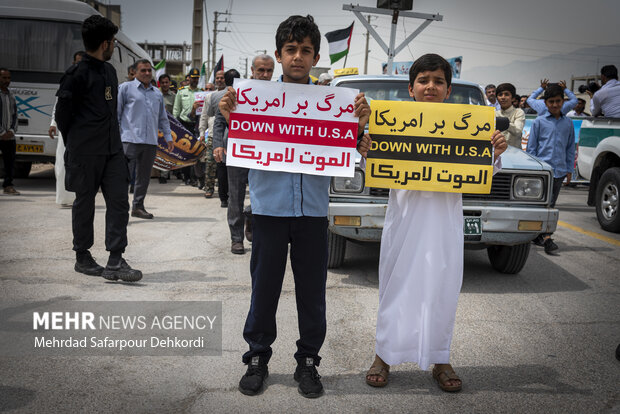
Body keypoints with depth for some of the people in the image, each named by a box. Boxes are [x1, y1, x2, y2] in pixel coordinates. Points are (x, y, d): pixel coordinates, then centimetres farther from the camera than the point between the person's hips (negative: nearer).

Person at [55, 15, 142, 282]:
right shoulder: (77, 74, -9)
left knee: (119, 201, -1)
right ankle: (82, 258, 20)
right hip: (86, 151, -7)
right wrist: (74, 145, 3)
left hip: (112, 149, 7)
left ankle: (115, 261, 0)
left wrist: (113, 137, 15)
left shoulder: (110, 71, 14)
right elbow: (62, 112, -5)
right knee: (85, 203, 5)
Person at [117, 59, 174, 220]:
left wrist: (168, 137, 19)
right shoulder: (126, 88, 5)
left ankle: (138, 206, 18)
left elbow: (163, 118, 25)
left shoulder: (157, 93, 20)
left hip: (151, 142, 5)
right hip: (130, 139, -5)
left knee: (144, 176, 9)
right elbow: (116, 113, 2)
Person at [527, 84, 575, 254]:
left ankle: (537, 235, 21)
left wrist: (569, 169, 11)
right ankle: (547, 238, -20)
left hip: (559, 170, 4)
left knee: (550, 204, 10)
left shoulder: (568, 123, 10)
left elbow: (570, 147, 15)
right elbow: (531, 146, 4)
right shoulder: (539, 122, 1)